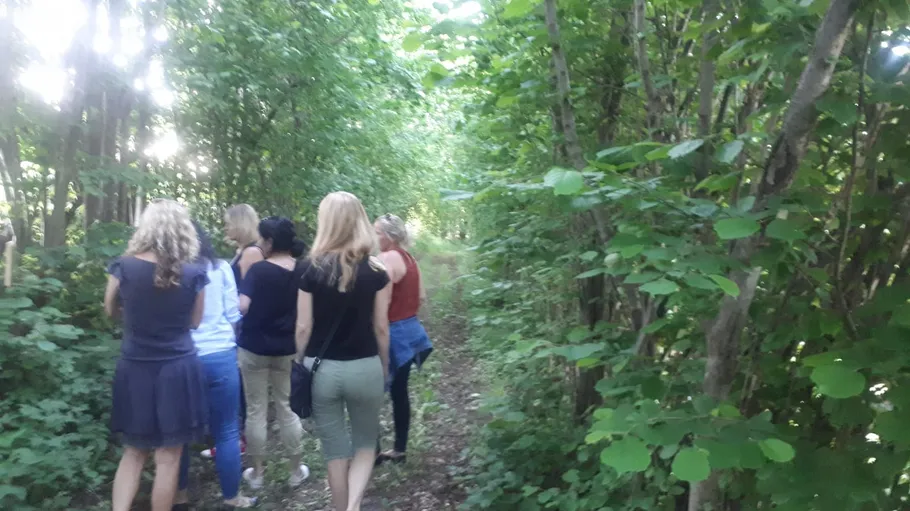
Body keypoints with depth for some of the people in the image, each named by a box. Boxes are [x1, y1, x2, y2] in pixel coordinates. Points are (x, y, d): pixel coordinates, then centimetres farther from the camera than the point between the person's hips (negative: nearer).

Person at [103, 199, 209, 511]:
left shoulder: (124, 268, -8)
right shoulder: (194, 275, -10)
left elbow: (110, 310, 10)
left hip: (135, 371, 2)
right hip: (178, 370, -2)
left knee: (134, 453, 19)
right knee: (168, 458, 9)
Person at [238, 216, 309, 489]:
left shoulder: (259, 269, -17)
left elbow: (242, 307, -24)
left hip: (255, 347, -4)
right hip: (287, 349, 4)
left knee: (256, 410, 9)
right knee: (287, 408, 14)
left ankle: (257, 473, 22)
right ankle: (296, 471, 23)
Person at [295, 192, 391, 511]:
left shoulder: (309, 269, -8)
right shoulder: (376, 272, -6)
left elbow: (303, 327, -5)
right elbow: (381, 328, -2)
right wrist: (385, 368, 12)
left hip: (321, 369, 0)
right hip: (365, 367, 0)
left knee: (335, 452, 15)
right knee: (366, 443, 20)